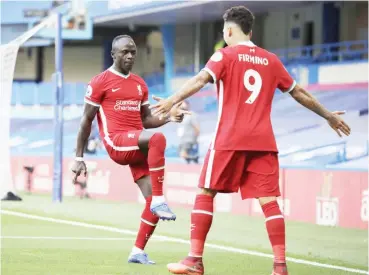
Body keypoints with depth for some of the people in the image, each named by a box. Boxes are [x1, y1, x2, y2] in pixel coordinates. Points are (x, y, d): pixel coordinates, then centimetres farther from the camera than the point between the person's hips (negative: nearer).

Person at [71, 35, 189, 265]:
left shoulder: (140, 84, 19)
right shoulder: (100, 82, 0)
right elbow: (86, 121, 2)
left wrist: (169, 117, 6)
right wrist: (79, 158, 0)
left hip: (138, 146, 7)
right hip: (117, 142, -7)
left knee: (153, 201, -4)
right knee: (157, 139, -36)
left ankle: (138, 252, 6)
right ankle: (159, 200, -35)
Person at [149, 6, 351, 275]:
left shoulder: (226, 55, 2)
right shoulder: (271, 60, 15)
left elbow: (201, 79, -16)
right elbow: (299, 93, 23)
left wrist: (172, 100, -26)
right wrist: (329, 115, 36)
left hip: (230, 139, -4)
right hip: (263, 141, 4)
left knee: (205, 193, 5)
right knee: (269, 200, 1)